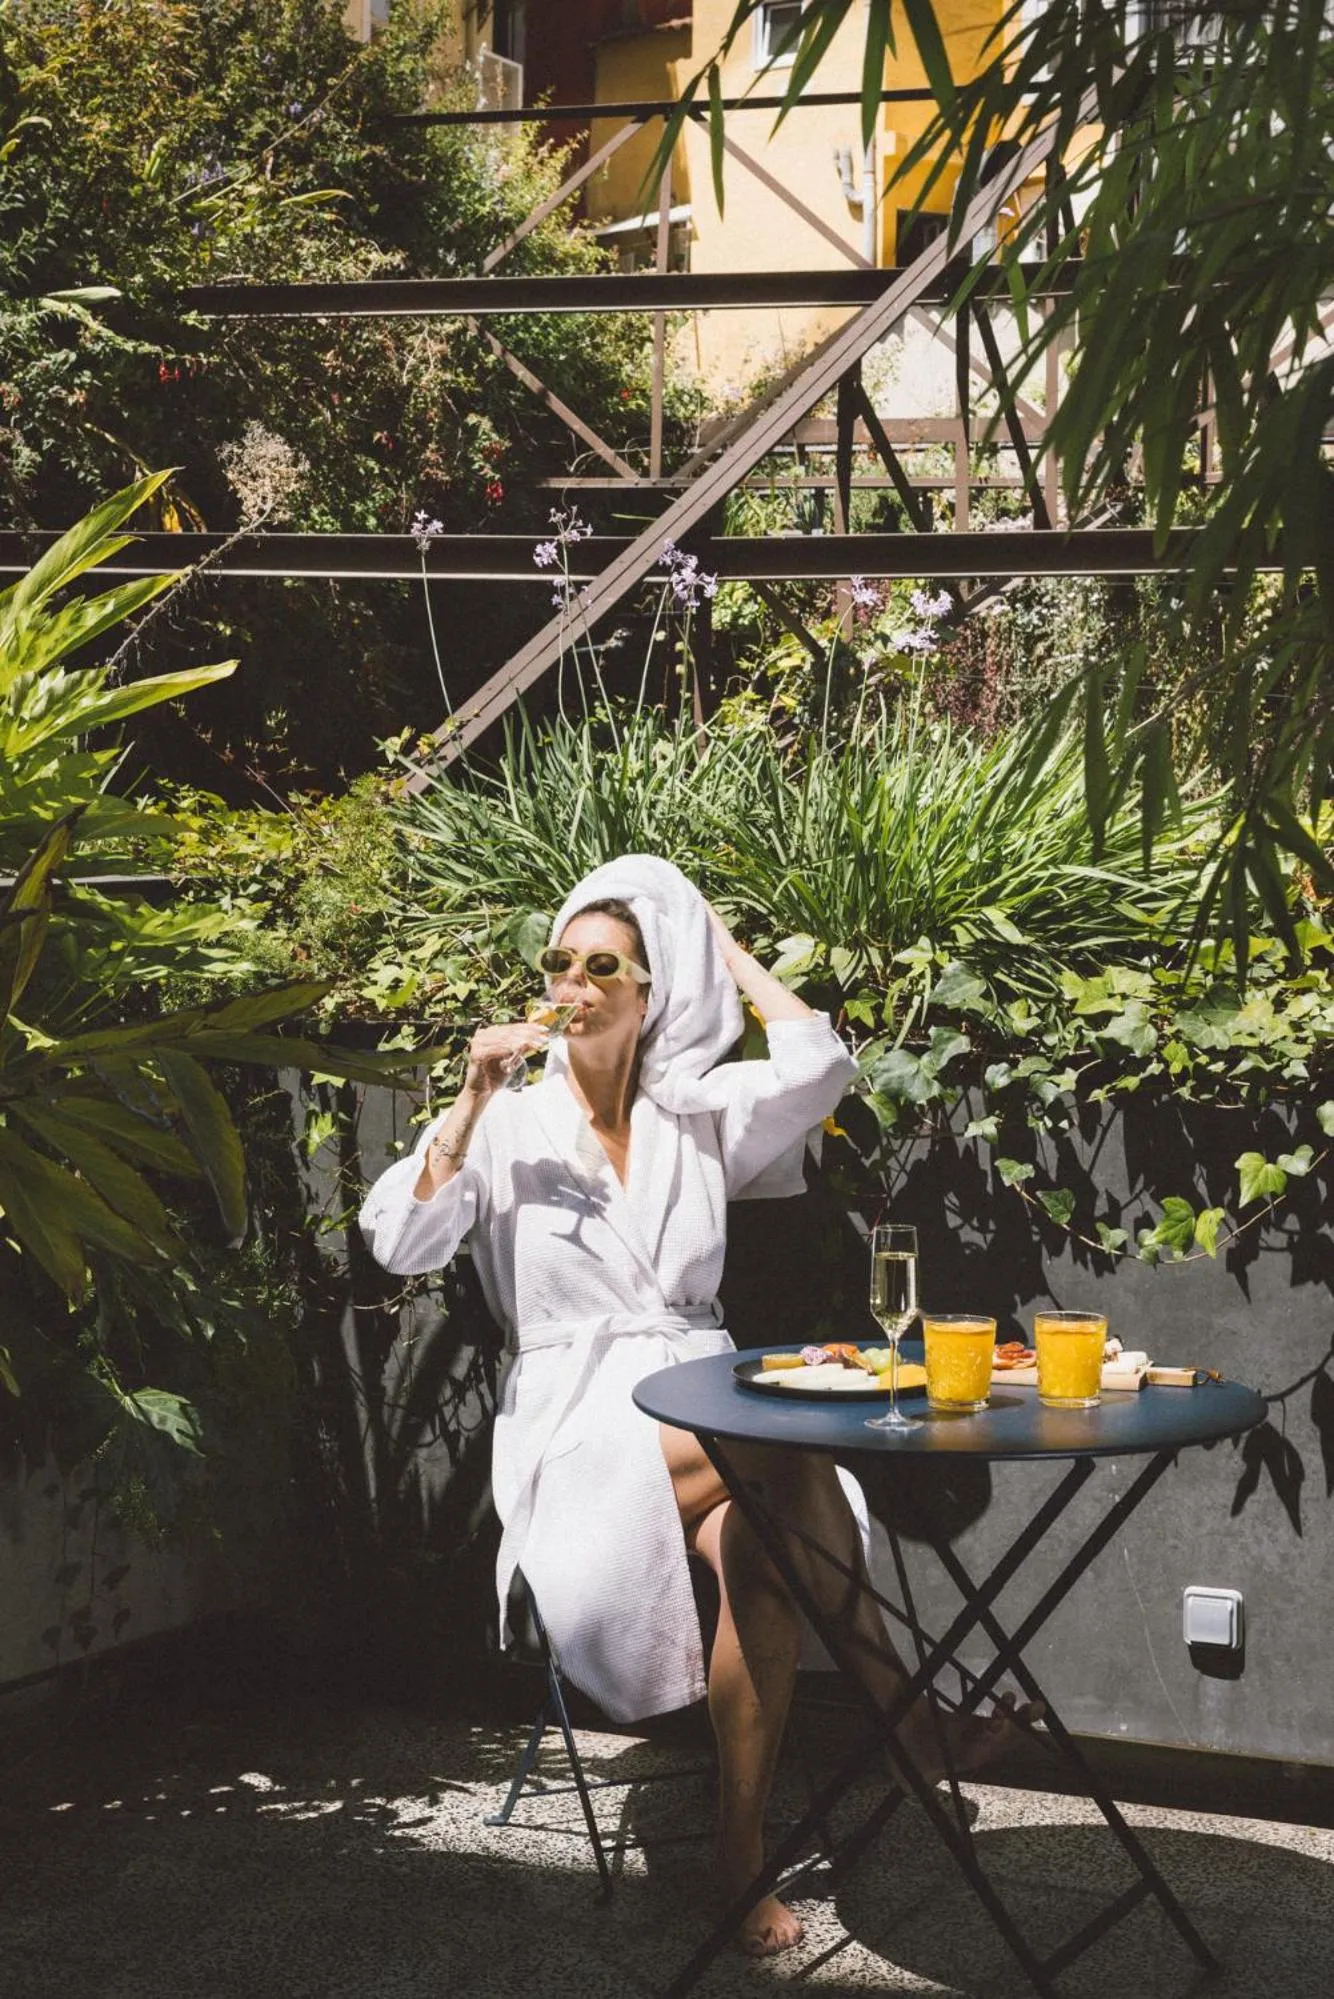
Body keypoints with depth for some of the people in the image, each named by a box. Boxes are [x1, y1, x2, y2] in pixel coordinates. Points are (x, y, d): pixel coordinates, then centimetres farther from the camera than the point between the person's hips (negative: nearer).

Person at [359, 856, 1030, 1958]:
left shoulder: (697, 1118, 14)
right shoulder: (503, 1127, 7)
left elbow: (819, 1061, -1)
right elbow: (399, 1241, -7)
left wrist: (722, 945, 11)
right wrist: (475, 1097, -12)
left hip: (703, 1403, 3)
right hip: (579, 1430, -3)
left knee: (763, 1538, -33)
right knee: (793, 1453, -33)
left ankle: (744, 1855, -27)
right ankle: (900, 1700, -22)